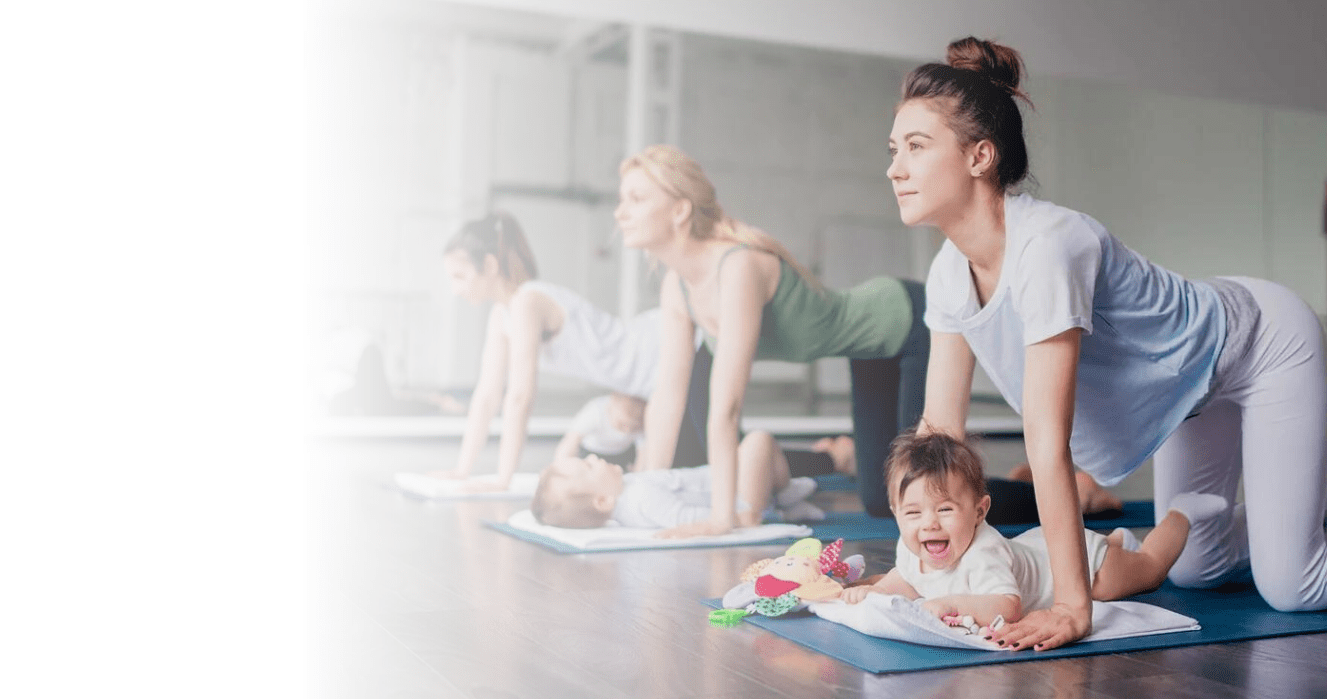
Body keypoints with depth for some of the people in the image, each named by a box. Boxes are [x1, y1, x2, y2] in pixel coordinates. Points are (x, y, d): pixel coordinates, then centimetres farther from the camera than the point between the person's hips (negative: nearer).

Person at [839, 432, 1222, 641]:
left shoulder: (981, 556, -46)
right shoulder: (910, 550, -24)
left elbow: (1008, 608, -58)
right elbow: (904, 581, -4)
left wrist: (952, 602, -61)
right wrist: (870, 590, -22)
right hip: (1034, 545, 6)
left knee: (1149, 568, 22)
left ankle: (1180, 512, 44)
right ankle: (1118, 538, 59)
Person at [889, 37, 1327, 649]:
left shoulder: (1048, 245, -39)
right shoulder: (949, 273, -15)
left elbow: (1048, 443, -40)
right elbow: (940, 426, -10)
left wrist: (1072, 605, -36)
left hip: (1264, 342, -7)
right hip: (1193, 390, 7)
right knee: (1192, 569, 15)